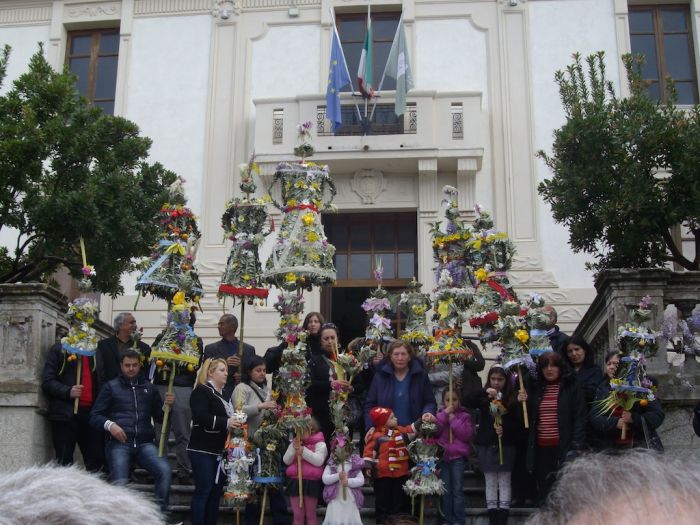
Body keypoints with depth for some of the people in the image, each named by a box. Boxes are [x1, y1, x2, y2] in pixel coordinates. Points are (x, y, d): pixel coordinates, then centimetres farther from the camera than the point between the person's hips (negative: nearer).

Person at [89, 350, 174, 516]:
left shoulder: (149, 388, 19)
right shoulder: (111, 387, 10)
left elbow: (160, 416, 23)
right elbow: (95, 416, 6)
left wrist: (166, 405, 1)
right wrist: (109, 425, -13)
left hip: (144, 443, 2)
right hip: (119, 443, -2)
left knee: (164, 470, -23)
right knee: (119, 483, -22)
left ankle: (161, 514, -12)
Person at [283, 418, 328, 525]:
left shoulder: (320, 444, -3)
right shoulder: (294, 443, 14)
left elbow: (319, 461, -18)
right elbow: (286, 461, 4)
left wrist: (303, 450, -22)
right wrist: (294, 448, -11)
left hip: (311, 482, -5)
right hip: (295, 481, 5)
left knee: (310, 515, 6)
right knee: (297, 515, 8)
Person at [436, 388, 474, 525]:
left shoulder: (464, 416, 3)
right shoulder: (440, 414, 11)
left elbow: (467, 434, -10)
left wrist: (454, 419, -12)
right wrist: (444, 414, -11)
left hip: (458, 456, -2)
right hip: (442, 456, 2)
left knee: (458, 490, -3)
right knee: (445, 490, 5)